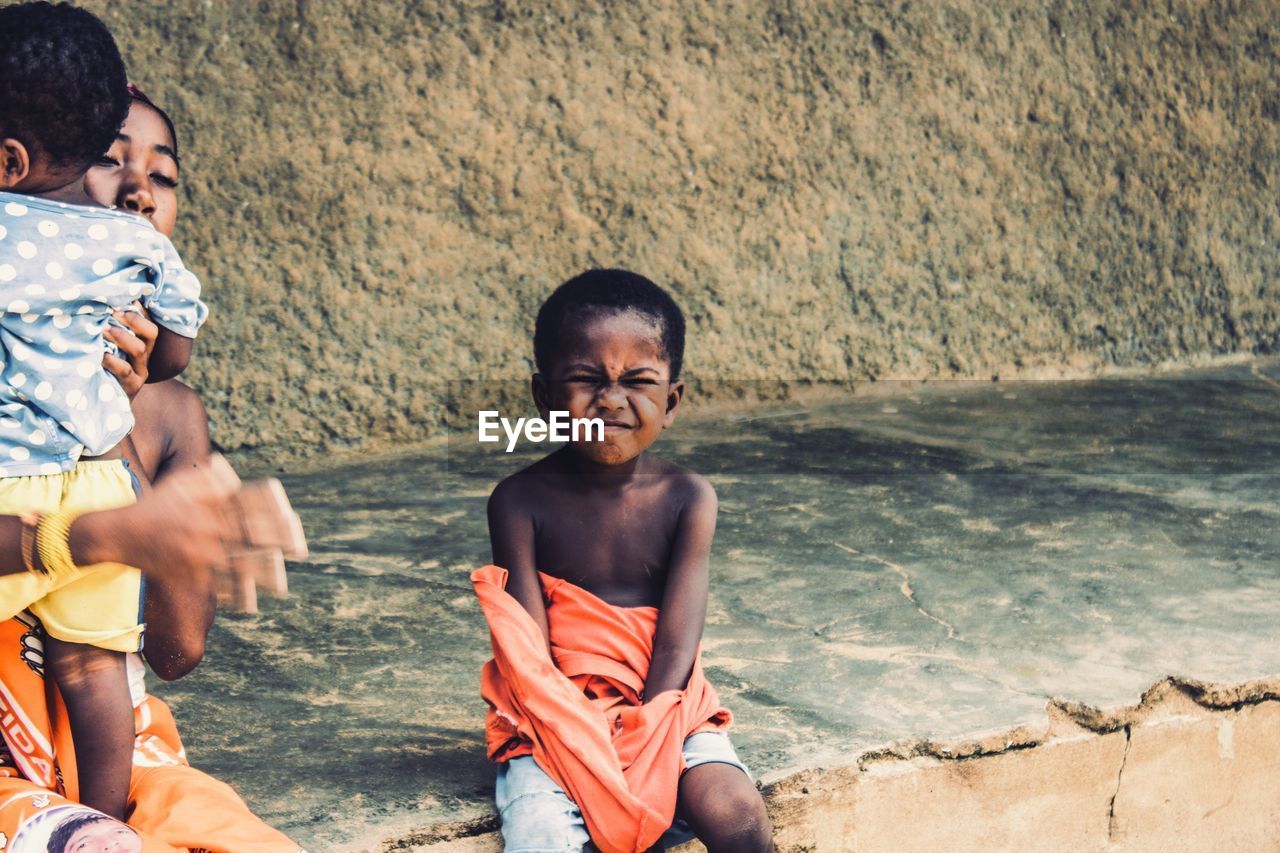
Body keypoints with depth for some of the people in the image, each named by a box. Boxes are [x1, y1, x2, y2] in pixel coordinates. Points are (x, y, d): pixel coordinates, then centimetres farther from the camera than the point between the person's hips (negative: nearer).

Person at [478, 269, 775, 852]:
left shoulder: (687, 499, -4)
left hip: (664, 712, 2)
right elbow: (529, 653, -9)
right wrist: (586, 749, -19)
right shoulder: (522, 501, -7)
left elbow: (676, 646, -8)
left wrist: (641, 742, -19)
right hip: (555, 720, -2)